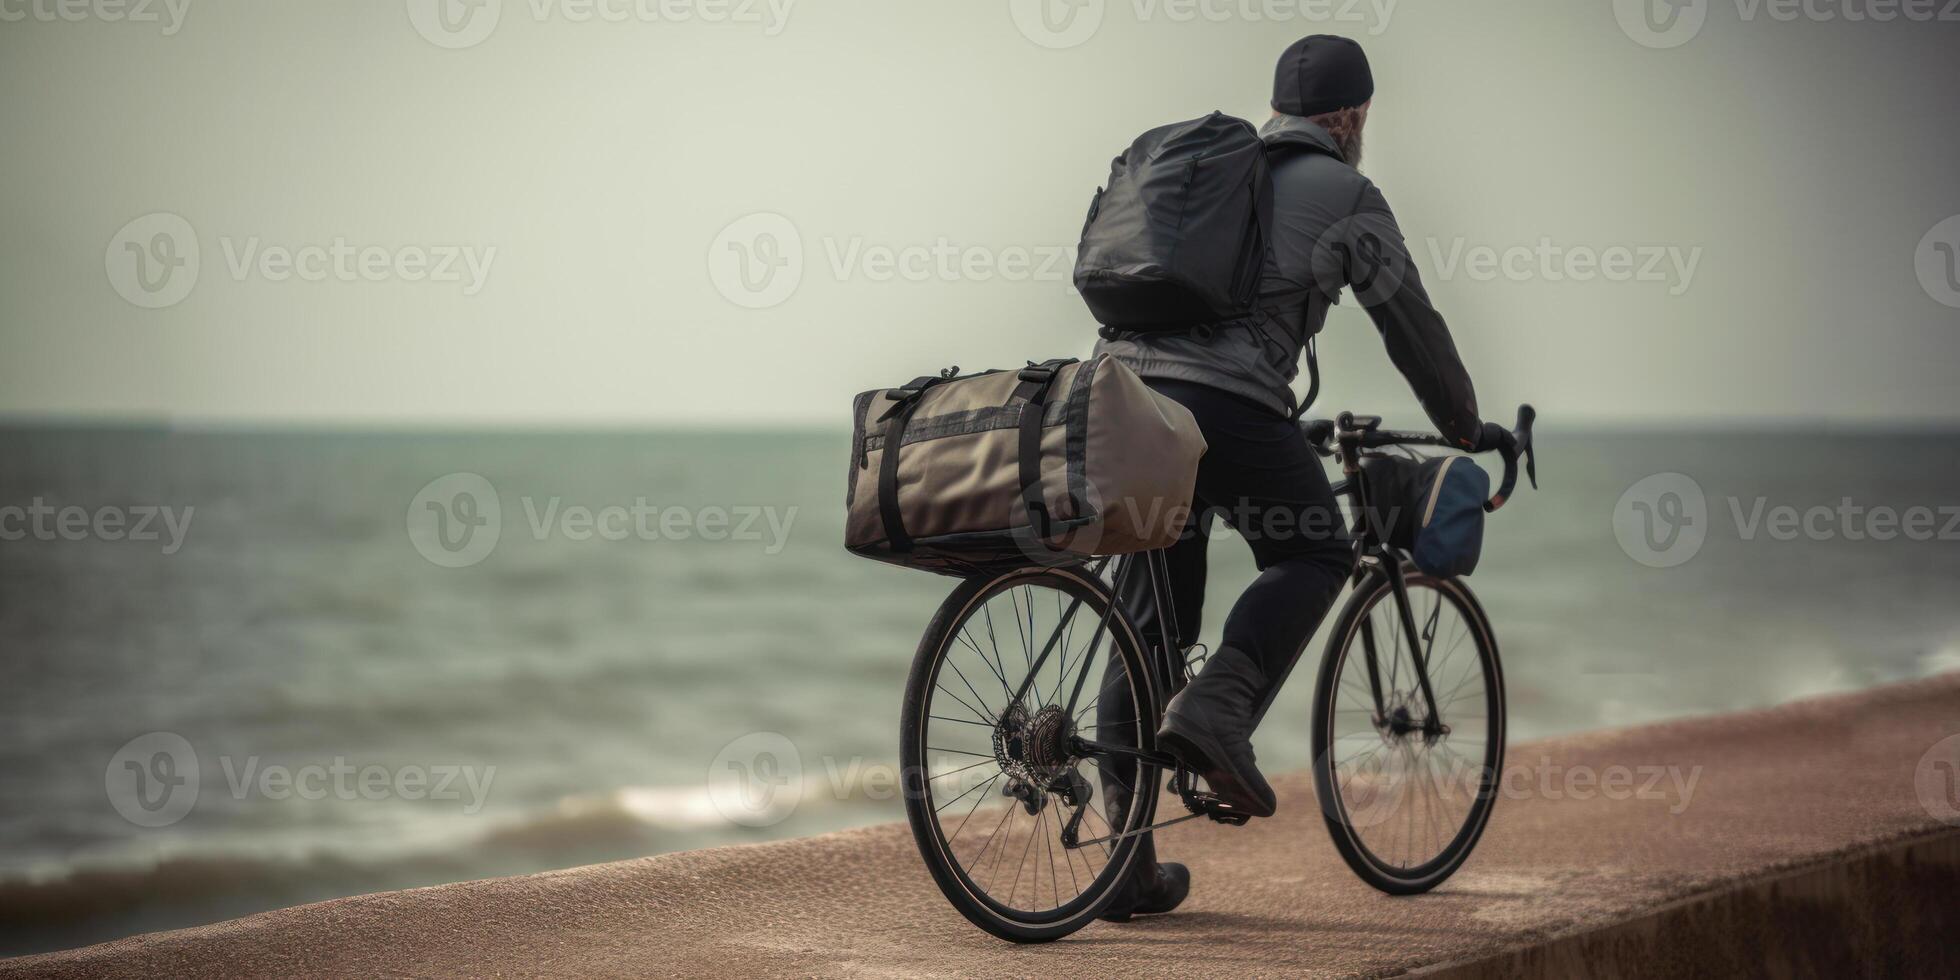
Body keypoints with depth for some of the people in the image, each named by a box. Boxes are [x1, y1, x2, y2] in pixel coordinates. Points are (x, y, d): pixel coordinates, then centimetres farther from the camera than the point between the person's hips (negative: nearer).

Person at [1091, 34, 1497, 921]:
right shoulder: (1347, 196, 10)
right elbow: (1410, 325, 14)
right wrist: (1466, 426, 30)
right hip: (1229, 405, -6)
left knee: (1149, 625, 11)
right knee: (1312, 555, 19)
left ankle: (1128, 865, 10)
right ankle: (1215, 713, -6)